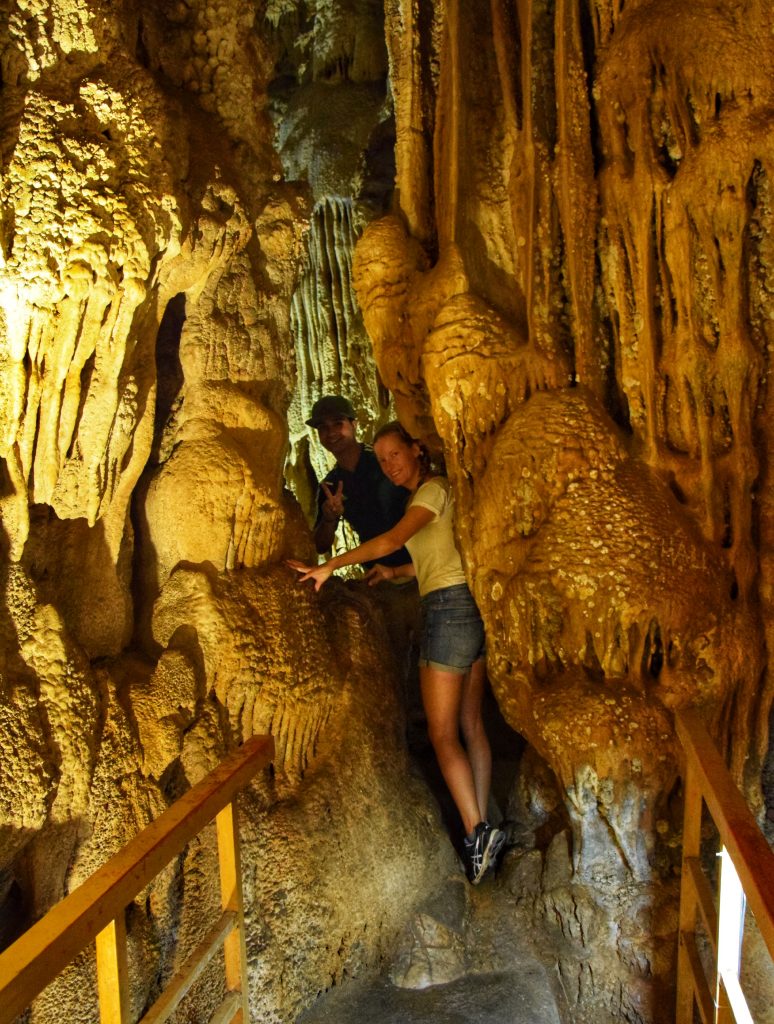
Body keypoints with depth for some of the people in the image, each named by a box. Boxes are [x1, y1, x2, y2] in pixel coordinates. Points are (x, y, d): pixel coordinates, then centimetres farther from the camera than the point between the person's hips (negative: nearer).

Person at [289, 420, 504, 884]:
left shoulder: (432, 489, -9)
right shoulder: (439, 491, 18)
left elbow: (390, 540, -22)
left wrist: (328, 567, -20)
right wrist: (397, 572, 17)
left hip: (449, 607, -10)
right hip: (473, 607, 10)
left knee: (443, 734, -4)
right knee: (472, 725, 12)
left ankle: (477, 830, -5)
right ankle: (481, 830, 19)